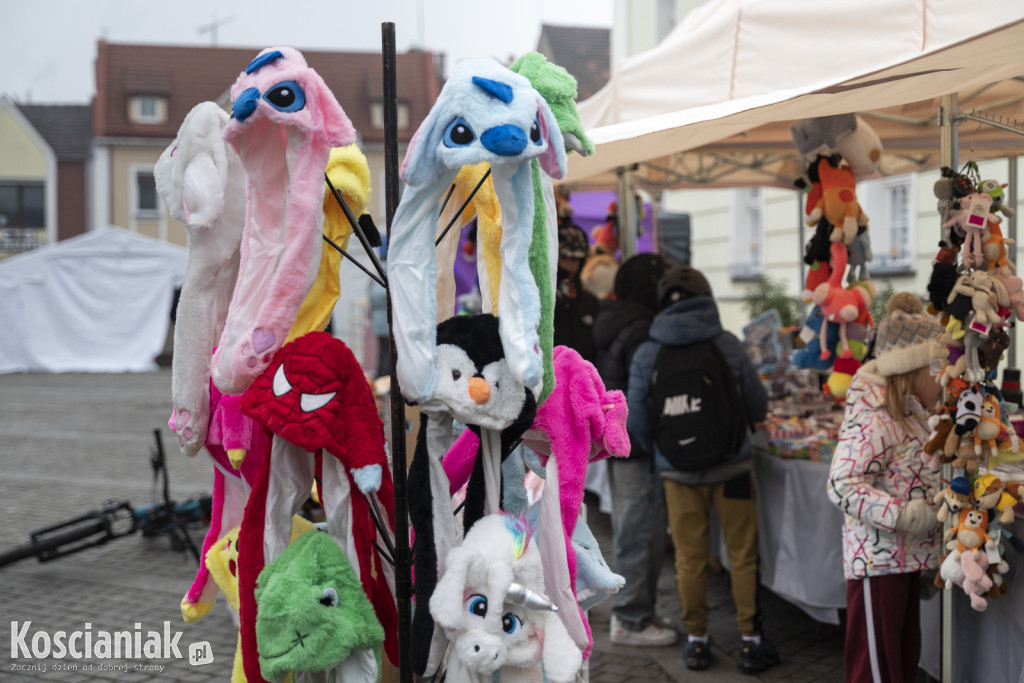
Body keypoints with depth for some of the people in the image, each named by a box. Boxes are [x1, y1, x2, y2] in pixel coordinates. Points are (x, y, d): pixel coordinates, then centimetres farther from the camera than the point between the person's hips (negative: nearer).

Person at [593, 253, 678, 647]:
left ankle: (631, 611, 29)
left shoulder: (612, 324, 11)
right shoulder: (641, 332, -20)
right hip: (639, 450, -10)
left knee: (630, 530, 19)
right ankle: (632, 620, 6)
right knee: (641, 533, -2)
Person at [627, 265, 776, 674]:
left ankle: (696, 641, 20)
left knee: (690, 559, 12)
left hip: (677, 472, 1)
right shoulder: (727, 345, -7)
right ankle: (750, 641, 15)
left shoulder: (647, 354, -5)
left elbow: (637, 419, -1)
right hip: (731, 467, -1)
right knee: (742, 556, 9)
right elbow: (757, 408, 1)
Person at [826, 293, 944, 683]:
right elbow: (842, 486, -28)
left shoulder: (909, 413, 10)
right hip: (877, 560, -10)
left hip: (905, 559, 10)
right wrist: (904, 514, -31)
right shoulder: (872, 421, -21)